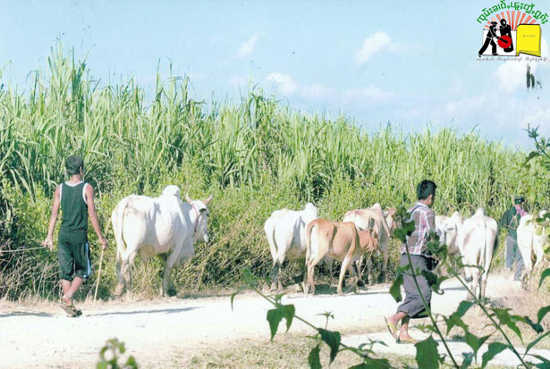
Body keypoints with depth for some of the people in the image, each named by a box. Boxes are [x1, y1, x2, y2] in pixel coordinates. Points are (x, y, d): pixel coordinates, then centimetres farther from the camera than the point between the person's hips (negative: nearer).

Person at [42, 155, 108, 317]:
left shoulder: (60, 189, 5)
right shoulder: (87, 188, -5)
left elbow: (54, 213, 3)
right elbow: (92, 214, -7)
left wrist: (50, 236, 7)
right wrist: (100, 237, -1)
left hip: (64, 235, 3)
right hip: (80, 236, -3)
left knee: (66, 271, 8)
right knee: (83, 270, 10)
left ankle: (70, 306, 7)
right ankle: (67, 298, -9)